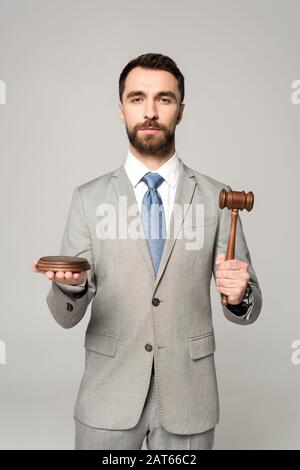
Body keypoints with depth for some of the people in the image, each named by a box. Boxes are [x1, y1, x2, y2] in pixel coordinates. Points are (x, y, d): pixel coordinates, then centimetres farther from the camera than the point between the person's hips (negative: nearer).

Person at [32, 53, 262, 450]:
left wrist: (239, 294, -23)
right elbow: (66, 316, -5)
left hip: (188, 395, 1)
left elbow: (247, 309, 0)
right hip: (109, 395, 0)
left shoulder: (216, 197, -4)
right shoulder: (89, 198, -4)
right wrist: (71, 285, -26)